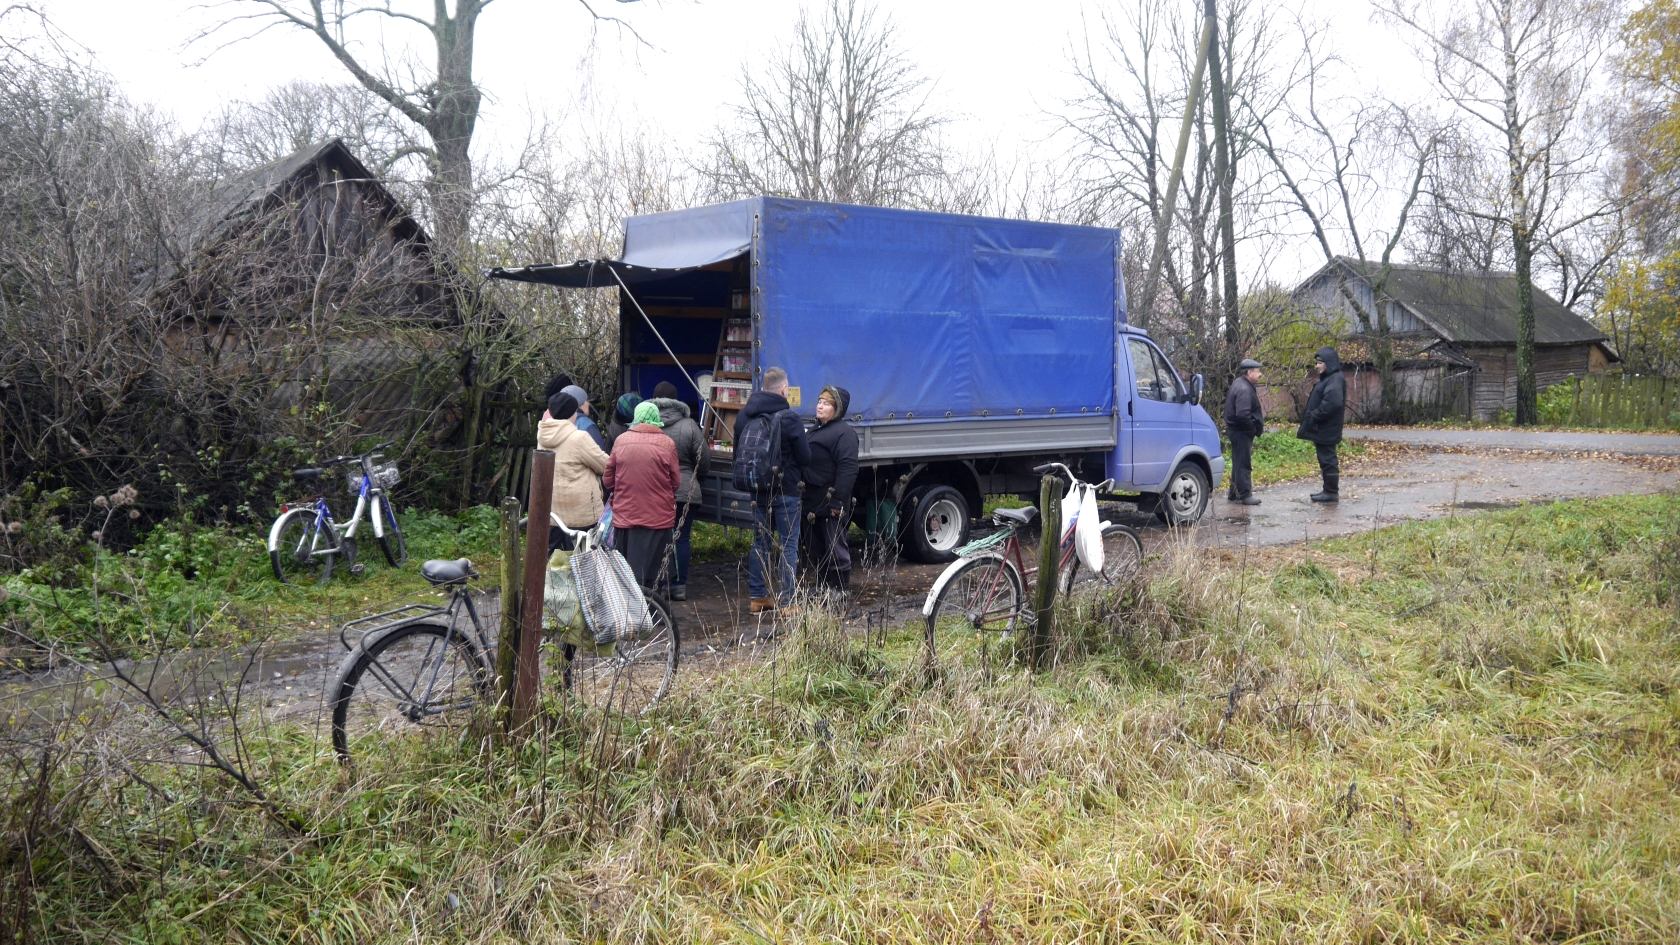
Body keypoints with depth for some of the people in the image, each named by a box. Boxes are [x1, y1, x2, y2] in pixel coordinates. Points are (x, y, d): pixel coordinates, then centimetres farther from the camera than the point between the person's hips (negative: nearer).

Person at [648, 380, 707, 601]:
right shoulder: (689, 426, -5)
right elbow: (702, 462, 1)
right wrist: (694, 479, 21)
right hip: (685, 492, -1)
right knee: (681, 539, 6)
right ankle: (679, 586, 7)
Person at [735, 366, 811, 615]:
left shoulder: (743, 416, 2)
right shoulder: (789, 418, -16)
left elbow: (738, 452, 12)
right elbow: (805, 458, -11)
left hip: (758, 490, 6)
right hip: (786, 490, -5)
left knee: (760, 542, 15)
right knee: (788, 545, 1)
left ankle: (757, 597, 19)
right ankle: (786, 602, 2)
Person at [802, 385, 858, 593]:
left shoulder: (844, 432, -11)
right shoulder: (815, 430, 19)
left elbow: (848, 469, -20)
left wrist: (838, 500, -24)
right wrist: (804, 497, 16)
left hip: (831, 505, -10)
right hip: (813, 502, 10)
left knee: (836, 552, -1)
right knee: (814, 552, 15)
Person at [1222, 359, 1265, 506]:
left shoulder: (1241, 384, 14)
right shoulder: (1244, 389, -20)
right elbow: (1243, 414, -30)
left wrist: (1255, 428, 13)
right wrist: (1253, 429, -17)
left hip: (1238, 430, 11)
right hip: (1241, 432, -11)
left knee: (1239, 463, 17)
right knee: (1243, 464, -5)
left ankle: (1234, 493, 25)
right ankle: (1245, 495, -1)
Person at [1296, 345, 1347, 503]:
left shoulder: (1335, 379, -16)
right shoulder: (1328, 378, 17)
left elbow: (1332, 403, -27)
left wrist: (1314, 417, -20)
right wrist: (1312, 417, 10)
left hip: (1326, 430, -10)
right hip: (1321, 429, 10)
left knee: (1328, 460, -4)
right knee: (1325, 460, 14)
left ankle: (1332, 492, 1)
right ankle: (1329, 490, 21)